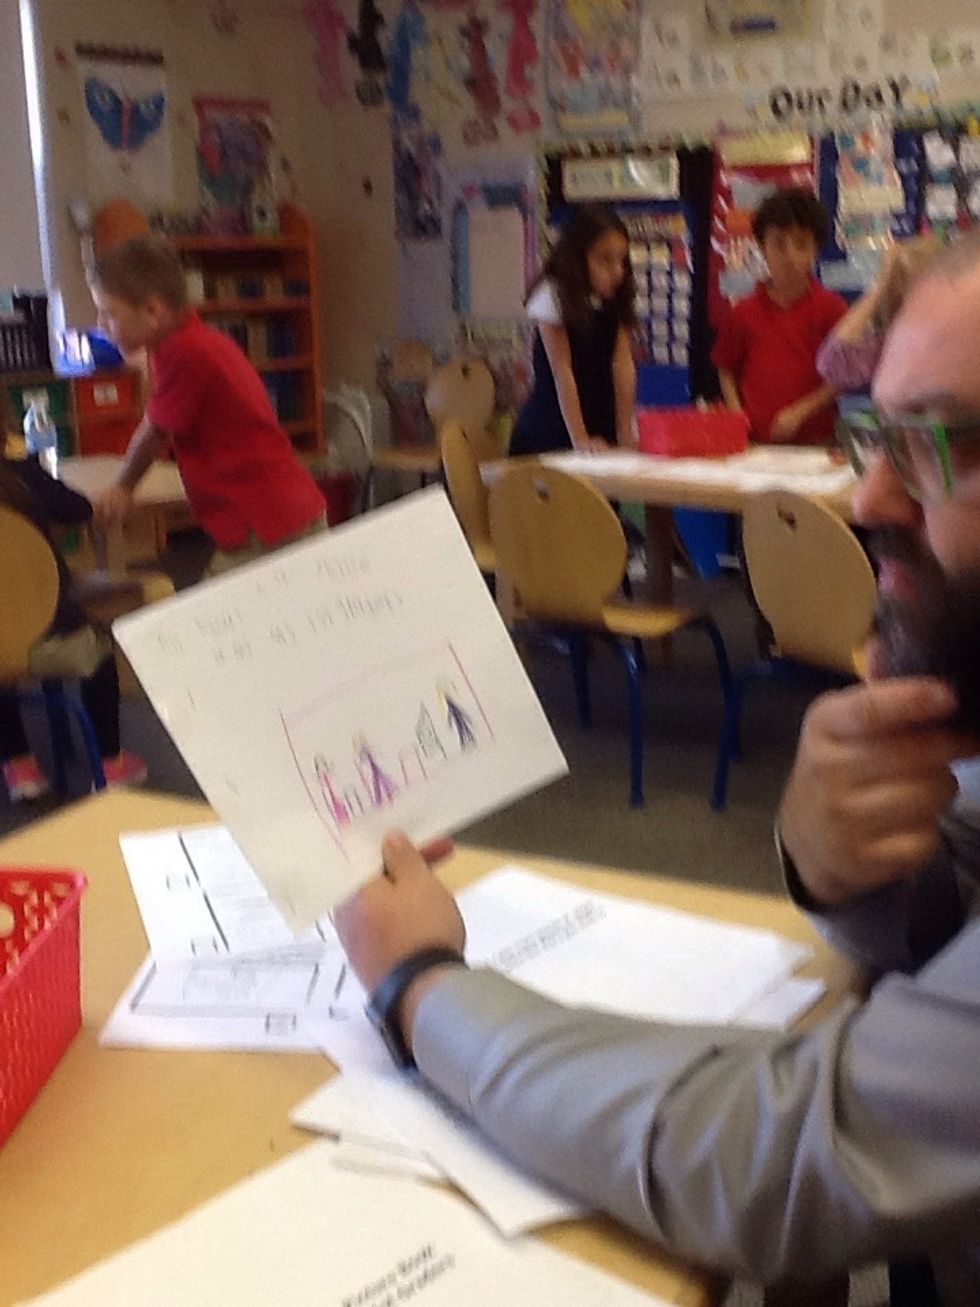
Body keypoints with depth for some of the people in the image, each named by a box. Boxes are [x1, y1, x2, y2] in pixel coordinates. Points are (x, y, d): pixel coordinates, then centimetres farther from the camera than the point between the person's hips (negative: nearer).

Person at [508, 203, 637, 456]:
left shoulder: (615, 301, 2)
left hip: (601, 431, 4)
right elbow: (562, 371, -16)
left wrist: (625, 434, -10)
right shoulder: (553, 296, -13)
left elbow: (623, 363, -4)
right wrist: (580, 439, -20)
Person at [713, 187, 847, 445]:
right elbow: (726, 370, 12)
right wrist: (736, 413, -4)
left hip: (814, 438, -2)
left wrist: (800, 413, -9)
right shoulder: (745, 312, 7)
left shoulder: (830, 308, 0)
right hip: (753, 439, 2)